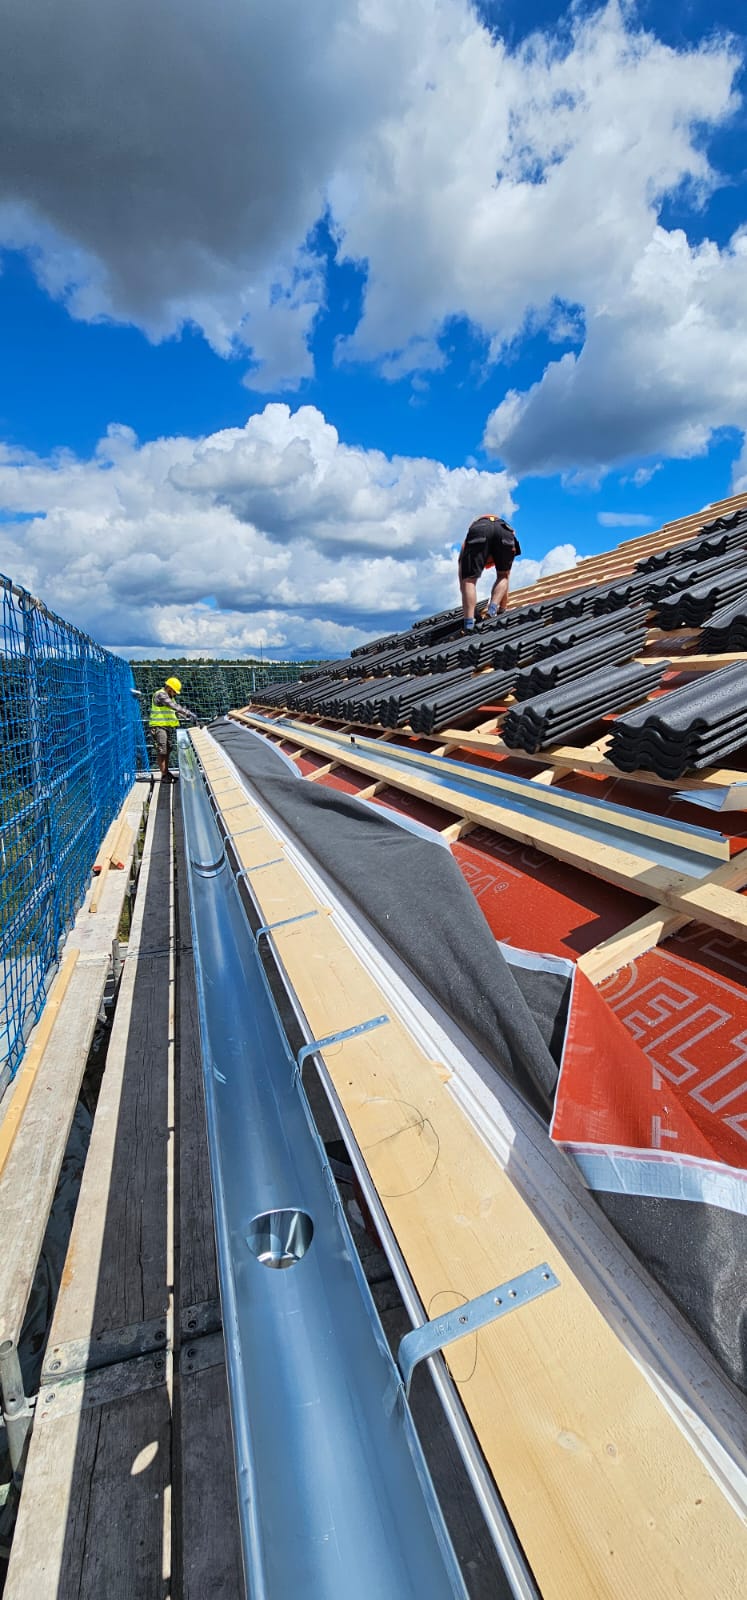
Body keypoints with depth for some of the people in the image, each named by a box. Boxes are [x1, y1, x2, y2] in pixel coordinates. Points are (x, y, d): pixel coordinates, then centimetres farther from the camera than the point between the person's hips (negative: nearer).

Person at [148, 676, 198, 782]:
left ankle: (166, 772, 22)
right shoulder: (160, 695, -16)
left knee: (167, 751, 13)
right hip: (159, 726, -10)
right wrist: (189, 713, -33)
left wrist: (188, 716, -1)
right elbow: (174, 706, -28)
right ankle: (164, 776, -6)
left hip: (167, 726, 10)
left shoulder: (169, 696, 16)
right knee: (162, 752, -8)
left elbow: (177, 708, 15)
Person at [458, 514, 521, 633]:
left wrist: (467, 611, 39)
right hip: (505, 530, 2)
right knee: (503, 576, 23)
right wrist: (502, 610, 50)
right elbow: (505, 578, 45)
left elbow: (462, 582, 35)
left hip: (479, 529, -2)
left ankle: (468, 623, -15)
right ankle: (493, 609, 2)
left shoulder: (465, 546, 41)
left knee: (469, 580, 3)